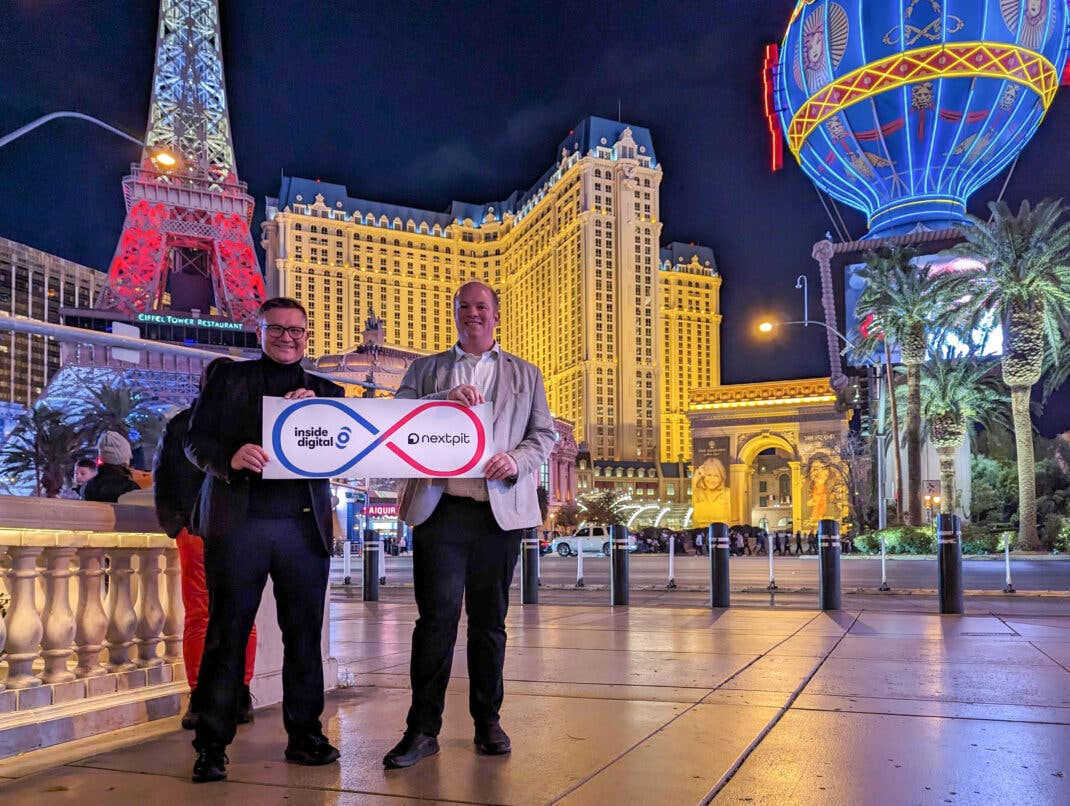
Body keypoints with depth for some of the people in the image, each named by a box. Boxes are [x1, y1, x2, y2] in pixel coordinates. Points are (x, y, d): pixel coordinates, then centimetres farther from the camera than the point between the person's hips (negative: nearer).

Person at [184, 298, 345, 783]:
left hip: (305, 525, 2)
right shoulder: (229, 378, 11)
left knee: (304, 634, 6)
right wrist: (230, 458, -17)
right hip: (238, 521, -2)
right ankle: (211, 745, 8)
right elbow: (196, 440, 4)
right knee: (227, 634, 1)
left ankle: (304, 736, 17)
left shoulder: (324, 391, 16)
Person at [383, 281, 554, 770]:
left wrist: (517, 460, -9)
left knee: (490, 621, 8)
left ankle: (488, 721, 20)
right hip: (440, 508, -1)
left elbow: (544, 435, 12)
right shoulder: (426, 370, 14)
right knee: (436, 618, -4)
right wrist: (446, 398, -13)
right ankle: (423, 728, 4)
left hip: (501, 510, 1)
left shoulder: (526, 375, 16)